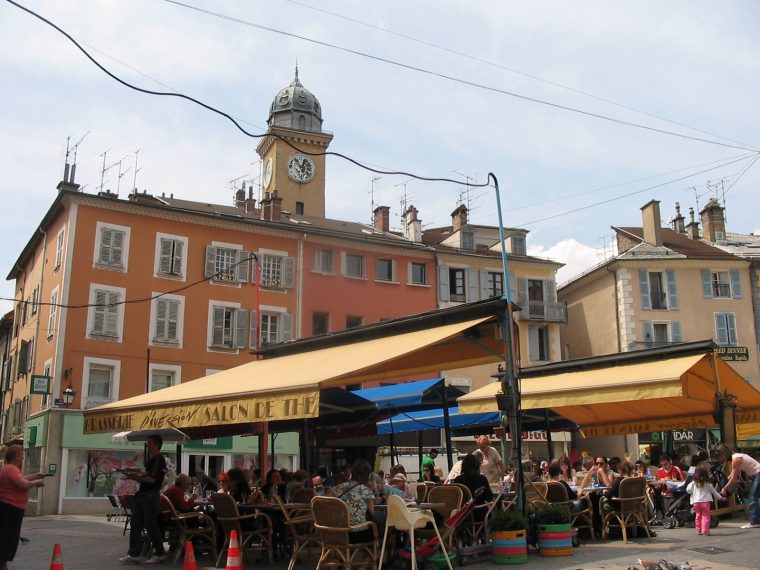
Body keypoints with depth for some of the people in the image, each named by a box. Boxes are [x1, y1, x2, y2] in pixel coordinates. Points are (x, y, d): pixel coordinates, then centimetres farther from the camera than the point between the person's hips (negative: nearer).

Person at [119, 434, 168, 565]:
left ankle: (160, 553, 9)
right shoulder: (149, 459, 17)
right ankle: (134, 554, 10)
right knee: (135, 525, 7)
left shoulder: (159, 459, -14)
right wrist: (136, 475, 8)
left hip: (151, 495, -10)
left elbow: (152, 479, -21)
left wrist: (136, 477, -13)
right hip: (142, 494, 10)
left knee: (151, 525, -3)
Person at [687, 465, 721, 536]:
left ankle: (699, 530, 21)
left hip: (696, 502, 2)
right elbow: (713, 491, 13)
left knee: (698, 516, 15)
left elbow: (688, 490, 0)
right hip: (705, 501, -2)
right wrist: (719, 497, 28)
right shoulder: (707, 484, 2)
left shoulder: (693, 483, 2)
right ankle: (705, 531, -4)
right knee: (705, 516, 2)